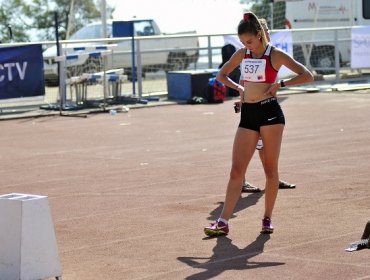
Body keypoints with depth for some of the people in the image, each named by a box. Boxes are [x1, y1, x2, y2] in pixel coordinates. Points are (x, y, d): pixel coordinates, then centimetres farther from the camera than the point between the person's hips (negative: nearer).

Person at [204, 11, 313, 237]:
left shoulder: (275, 55, -3)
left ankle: (268, 218, 13)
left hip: (270, 112, -4)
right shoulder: (242, 54, 10)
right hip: (247, 115, 4)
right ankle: (223, 221, -7)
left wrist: (280, 84, -12)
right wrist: (238, 87, 7)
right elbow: (221, 75, 23)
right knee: (236, 170, -3)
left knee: (271, 169, 1)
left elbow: (308, 76, -7)